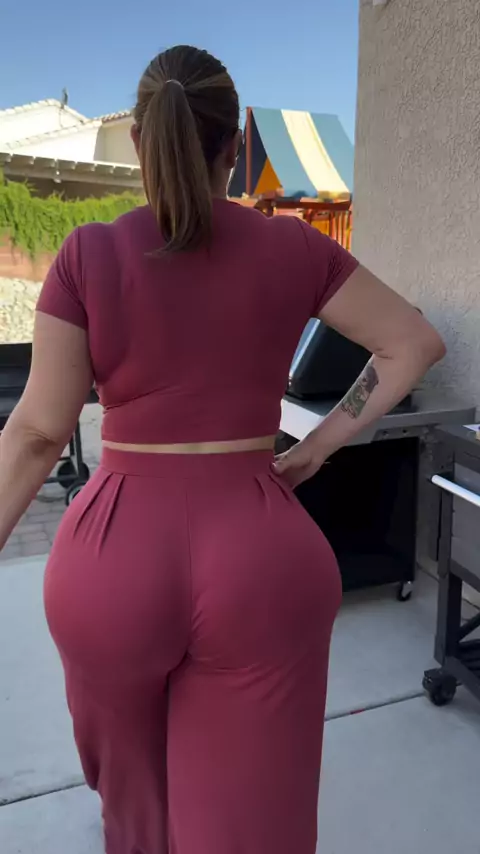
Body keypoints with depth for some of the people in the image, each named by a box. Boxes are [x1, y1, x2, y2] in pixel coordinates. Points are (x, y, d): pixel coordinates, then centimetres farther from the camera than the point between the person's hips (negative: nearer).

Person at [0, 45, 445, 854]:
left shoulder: (87, 256, -6)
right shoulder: (293, 250, -1)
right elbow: (416, 342, 5)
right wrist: (321, 445, 5)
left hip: (116, 554, 1)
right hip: (261, 559, 0)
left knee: (133, 766, 33)